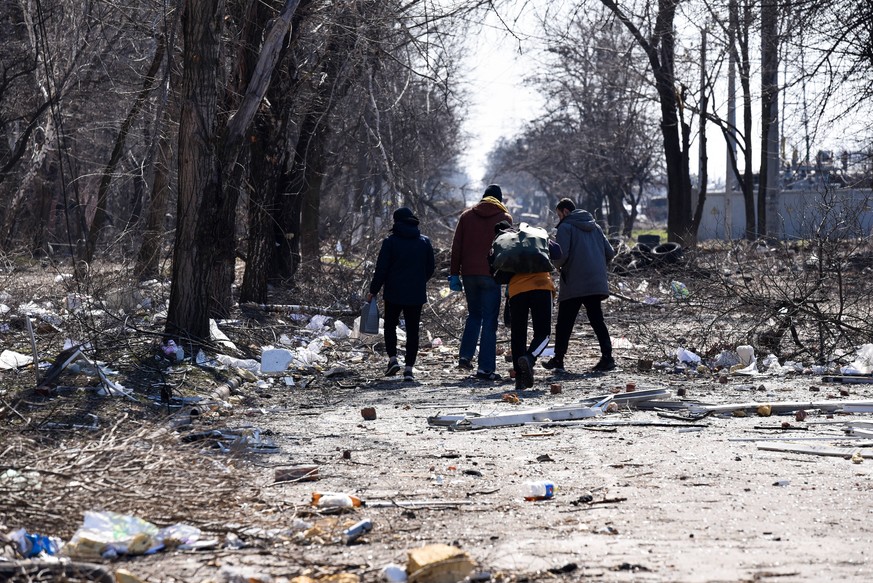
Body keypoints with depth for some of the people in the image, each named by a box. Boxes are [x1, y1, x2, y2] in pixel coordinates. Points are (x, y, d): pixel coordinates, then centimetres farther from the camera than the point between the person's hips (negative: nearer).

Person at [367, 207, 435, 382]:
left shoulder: (391, 241, -7)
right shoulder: (425, 241, 4)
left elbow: (381, 269, -7)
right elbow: (430, 269, 10)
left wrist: (373, 291, 1)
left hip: (394, 293, -2)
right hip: (416, 295, 2)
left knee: (390, 325, 14)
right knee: (412, 330, 5)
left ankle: (393, 359, -2)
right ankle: (409, 367, 0)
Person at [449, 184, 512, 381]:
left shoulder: (467, 216, 10)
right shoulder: (504, 218, 2)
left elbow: (456, 247, 8)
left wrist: (454, 274, 9)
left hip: (468, 273, 3)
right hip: (491, 275, -3)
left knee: (474, 314, 22)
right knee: (489, 320, -1)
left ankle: (465, 356, 10)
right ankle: (486, 367, -5)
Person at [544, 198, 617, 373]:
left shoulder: (566, 227, -3)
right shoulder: (595, 227, 18)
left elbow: (562, 254, -15)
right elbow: (610, 253, 14)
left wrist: (557, 265, 5)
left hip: (574, 284, -6)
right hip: (596, 284, 6)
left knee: (564, 323, 4)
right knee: (597, 321, 6)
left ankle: (558, 359, 7)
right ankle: (607, 357, -5)